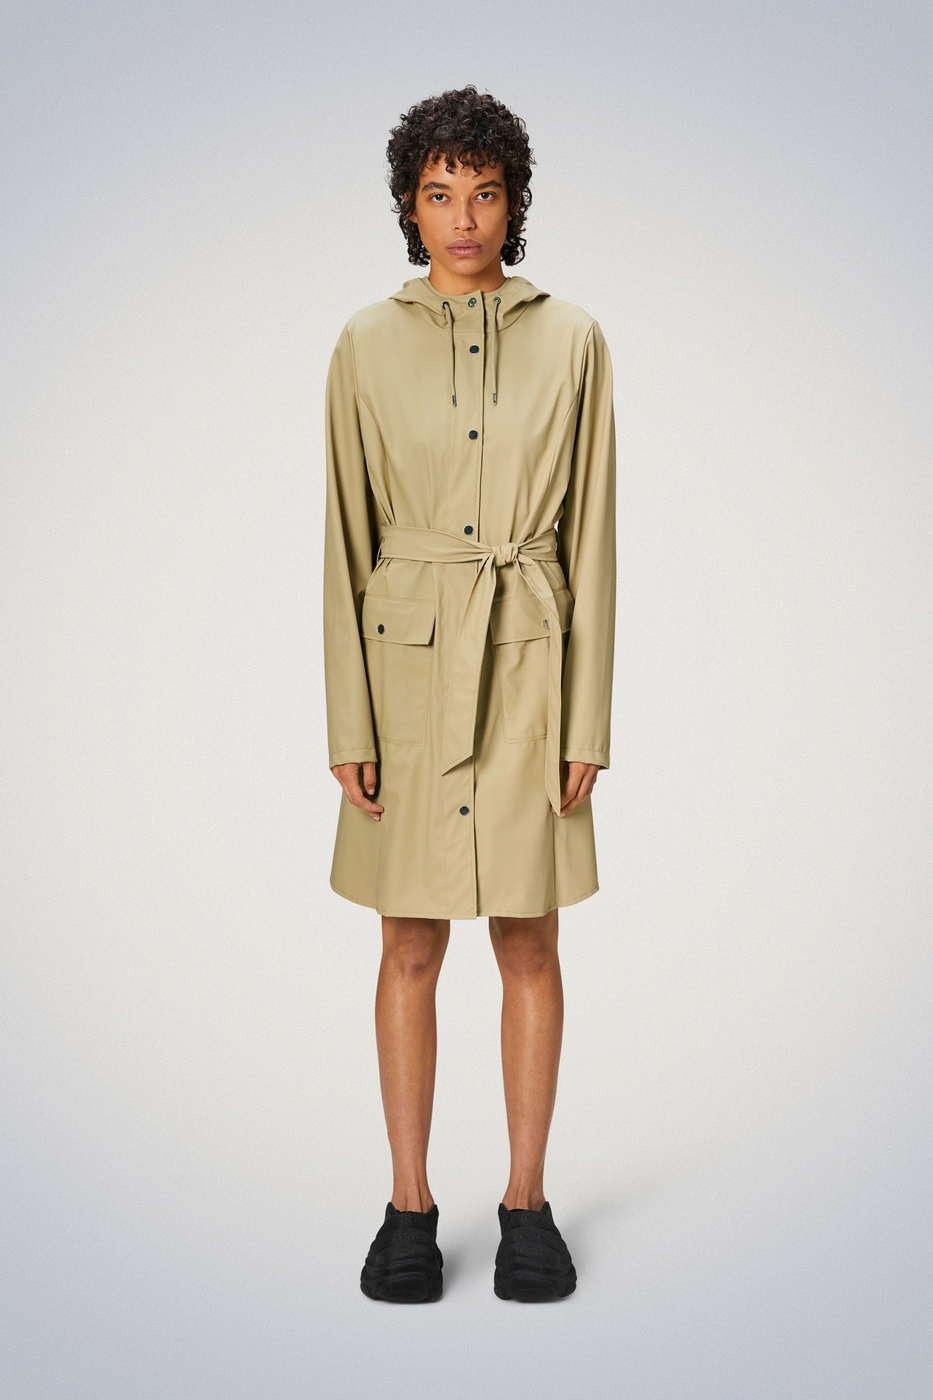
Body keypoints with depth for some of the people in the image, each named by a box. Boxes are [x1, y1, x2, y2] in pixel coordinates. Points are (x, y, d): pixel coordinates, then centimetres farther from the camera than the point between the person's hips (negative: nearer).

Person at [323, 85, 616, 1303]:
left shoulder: (573, 342, 2)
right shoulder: (367, 345, 2)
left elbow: (592, 534, 1)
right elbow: (347, 539, 2)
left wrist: (590, 718, -4)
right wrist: (347, 721, -3)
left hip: (530, 663, 0)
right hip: (408, 659, 0)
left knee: (529, 943, 7)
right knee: (411, 949, 7)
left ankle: (527, 1200, 23)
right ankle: (409, 1203, 22)